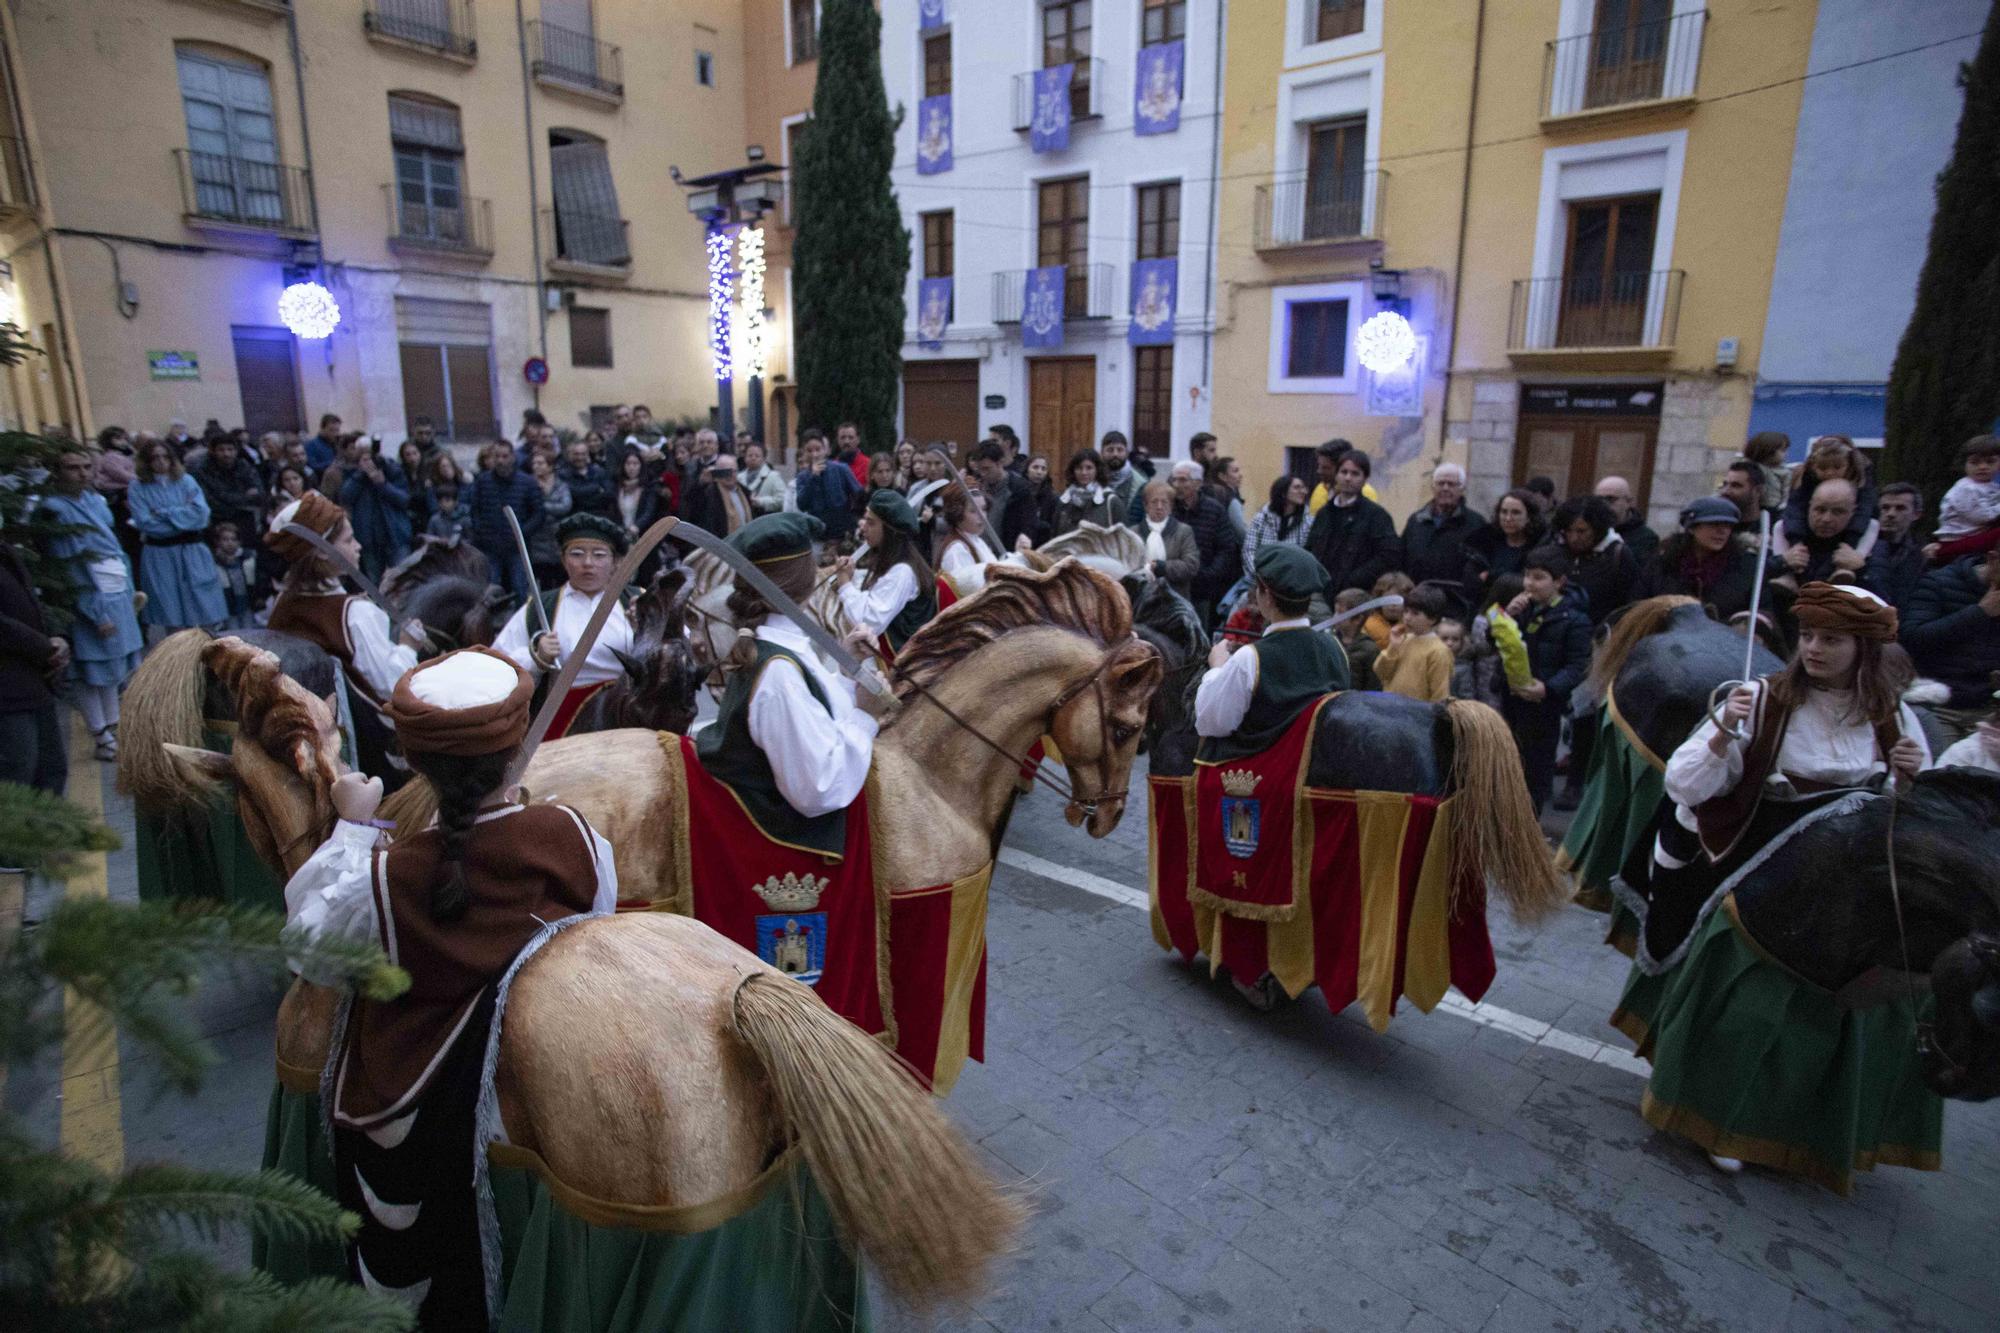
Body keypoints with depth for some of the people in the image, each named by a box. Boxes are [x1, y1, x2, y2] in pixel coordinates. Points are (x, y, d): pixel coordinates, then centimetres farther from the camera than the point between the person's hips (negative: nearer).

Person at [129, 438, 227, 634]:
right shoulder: (138, 488, 1)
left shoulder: (186, 481, 6)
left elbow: (200, 514, -7)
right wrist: (183, 517, -7)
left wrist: (164, 514, -10)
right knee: (172, 614, 3)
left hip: (192, 550, 1)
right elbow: (145, 523, -9)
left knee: (204, 610, 1)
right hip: (160, 555, -1)